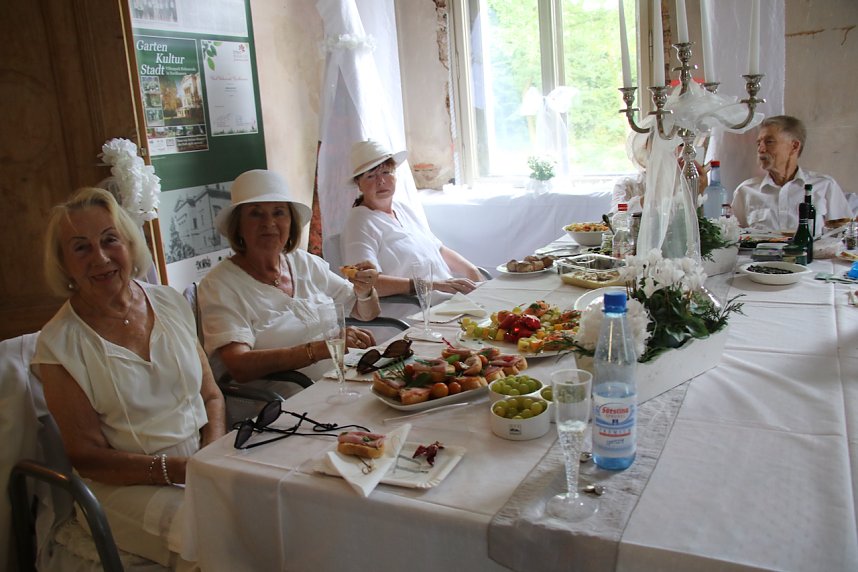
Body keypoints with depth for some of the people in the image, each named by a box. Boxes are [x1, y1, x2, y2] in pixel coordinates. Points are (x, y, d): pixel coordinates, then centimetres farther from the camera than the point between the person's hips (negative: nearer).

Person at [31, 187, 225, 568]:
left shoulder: (170, 302, 5)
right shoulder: (59, 343, -7)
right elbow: (88, 458, -6)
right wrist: (178, 469, -18)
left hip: (201, 464, 4)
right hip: (127, 487, -4)